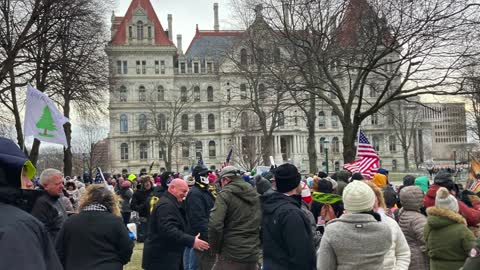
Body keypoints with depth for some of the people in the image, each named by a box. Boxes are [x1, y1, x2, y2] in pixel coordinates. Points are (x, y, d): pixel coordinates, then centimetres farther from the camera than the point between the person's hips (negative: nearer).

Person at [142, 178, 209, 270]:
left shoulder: (171, 203, 16)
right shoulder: (166, 205, -20)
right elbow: (168, 230, -32)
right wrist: (192, 241, -35)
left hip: (166, 257, 11)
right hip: (161, 259, -11)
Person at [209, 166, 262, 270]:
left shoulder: (225, 194, -9)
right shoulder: (255, 194, 11)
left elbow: (215, 225, -20)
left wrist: (216, 249, -7)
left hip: (231, 256, -6)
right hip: (253, 255, 6)